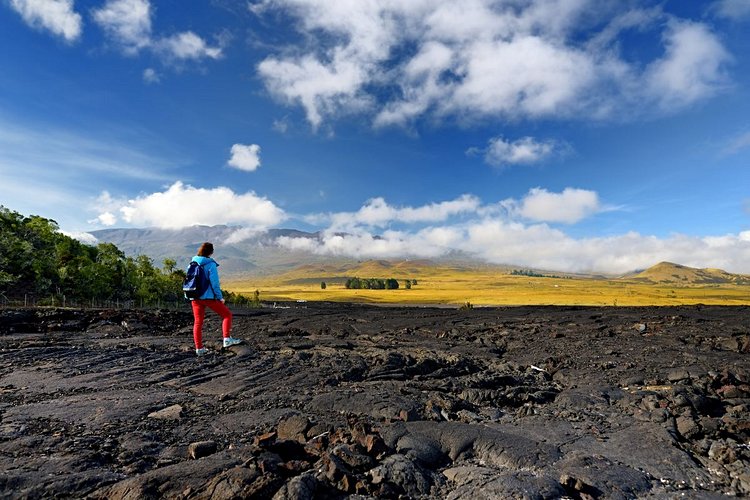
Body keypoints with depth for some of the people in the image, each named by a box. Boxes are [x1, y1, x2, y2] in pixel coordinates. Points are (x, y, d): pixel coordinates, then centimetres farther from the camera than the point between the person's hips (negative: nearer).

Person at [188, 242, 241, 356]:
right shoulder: (210, 264, -12)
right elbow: (214, 283, -14)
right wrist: (220, 297, -6)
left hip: (195, 297, 6)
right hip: (208, 297, -6)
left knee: (198, 322, 12)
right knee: (227, 314, 7)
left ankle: (199, 348, 13)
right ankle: (227, 339, -4)